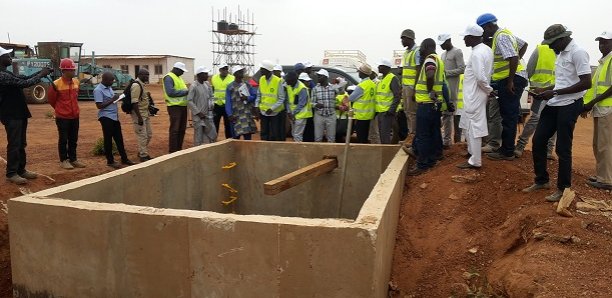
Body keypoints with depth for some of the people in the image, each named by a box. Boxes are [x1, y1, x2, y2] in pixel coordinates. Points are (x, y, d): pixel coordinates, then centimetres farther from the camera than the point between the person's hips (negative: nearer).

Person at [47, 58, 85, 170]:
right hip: (62, 117, -5)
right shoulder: (56, 84, -14)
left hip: (74, 116, 6)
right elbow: (51, 99, -1)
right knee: (63, 139, 4)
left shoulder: (76, 82, 4)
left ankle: (73, 159, 22)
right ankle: (63, 160, 13)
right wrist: (60, 109, 11)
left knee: (73, 139, 12)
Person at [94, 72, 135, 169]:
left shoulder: (109, 88, 13)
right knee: (108, 139, 1)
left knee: (119, 138, 12)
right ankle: (110, 161, 11)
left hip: (115, 117, 9)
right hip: (106, 117, -8)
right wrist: (112, 100, -20)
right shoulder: (98, 90, -14)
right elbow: (99, 105, -21)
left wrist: (117, 98, 6)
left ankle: (124, 158, 21)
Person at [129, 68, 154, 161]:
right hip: (138, 114, -10)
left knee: (149, 134, 15)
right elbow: (134, 103, -23)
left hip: (145, 113, 10)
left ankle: (141, 152, 29)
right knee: (142, 136, -2)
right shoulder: (136, 85, -17)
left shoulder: (142, 84, 13)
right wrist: (139, 117, -24)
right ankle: (143, 156, 8)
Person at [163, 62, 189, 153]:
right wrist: (185, 92, -19)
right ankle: (172, 151, 2)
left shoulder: (179, 77, 18)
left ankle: (179, 149, 23)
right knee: (174, 130, -5)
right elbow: (170, 92, -23)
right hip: (175, 107, -9)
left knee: (182, 129, 13)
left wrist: (188, 91, 5)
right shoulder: (168, 78, -11)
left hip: (183, 106, 9)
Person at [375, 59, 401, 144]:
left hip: (387, 112, -9)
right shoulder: (382, 79, 18)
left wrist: (391, 110, -22)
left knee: (385, 134, -10)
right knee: (381, 134, 13)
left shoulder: (392, 78, -11)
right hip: (380, 112, 9)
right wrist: (376, 110, 19)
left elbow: (397, 96, -17)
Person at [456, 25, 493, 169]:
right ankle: (473, 152, 33)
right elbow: (489, 72, 16)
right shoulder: (487, 49, 10)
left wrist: (489, 90, -10)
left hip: (474, 96, -10)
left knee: (473, 128, -3)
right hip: (475, 95, 10)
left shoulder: (476, 54, -20)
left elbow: (481, 78, -25)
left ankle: (475, 161, 4)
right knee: (469, 126, 20)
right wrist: (488, 89, 15)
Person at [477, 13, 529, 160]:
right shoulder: (504, 34, 17)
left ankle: (507, 152, -1)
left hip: (512, 79, -10)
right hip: (508, 79, 10)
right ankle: (506, 148, 22)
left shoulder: (501, 37, -15)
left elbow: (513, 58, -24)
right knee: (509, 115, 14)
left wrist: (510, 81, -22)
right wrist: (518, 60, 20)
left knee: (509, 116, -6)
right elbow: (524, 44, 30)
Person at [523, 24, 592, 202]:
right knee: (538, 141, 9)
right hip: (554, 104, 9)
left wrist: (554, 93, -20)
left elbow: (586, 83, -19)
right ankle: (541, 180, 23)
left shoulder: (578, 52, -13)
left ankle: (563, 188, 11)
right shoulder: (561, 53, 15)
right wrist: (544, 91, 7)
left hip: (569, 105, -9)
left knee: (563, 148, -2)